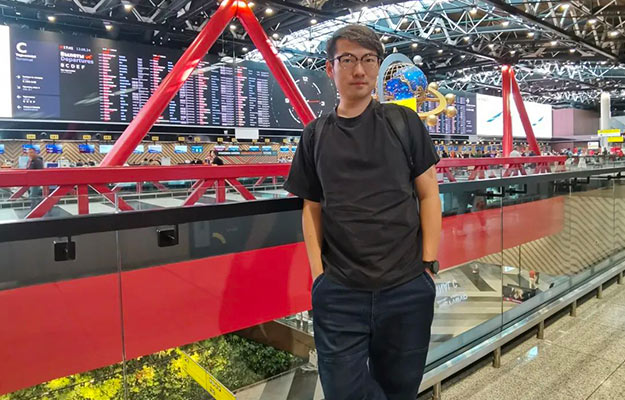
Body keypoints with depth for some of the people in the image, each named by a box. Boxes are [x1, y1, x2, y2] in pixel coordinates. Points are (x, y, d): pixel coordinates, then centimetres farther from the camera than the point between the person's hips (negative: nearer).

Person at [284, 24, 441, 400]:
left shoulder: (403, 122, 3)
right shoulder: (316, 135, 6)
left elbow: (428, 194, 3)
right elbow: (312, 208, 8)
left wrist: (429, 263, -3)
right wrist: (318, 274, 0)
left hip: (407, 289, 0)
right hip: (338, 293, 1)